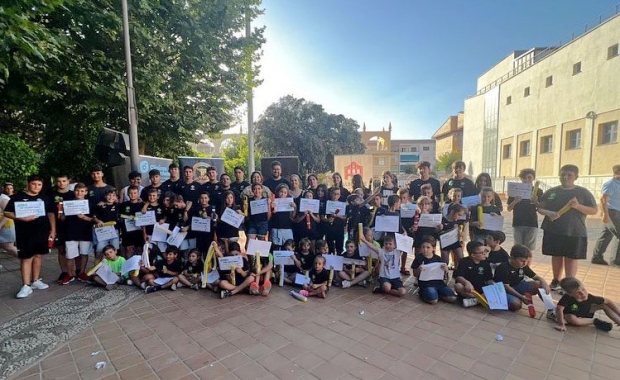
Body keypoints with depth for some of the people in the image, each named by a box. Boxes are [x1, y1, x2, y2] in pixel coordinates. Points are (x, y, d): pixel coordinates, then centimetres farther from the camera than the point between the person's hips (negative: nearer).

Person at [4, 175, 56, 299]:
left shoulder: (45, 198, 9)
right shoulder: (18, 197, -1)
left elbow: (51, 214, 12)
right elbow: (7, 213, -4)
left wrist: (53, 230, 5)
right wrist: (23, 219, -21)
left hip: (42, 232, 4)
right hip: (25, 233, -4)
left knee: (38, 255, 11)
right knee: (26, 257, -3)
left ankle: (36, 281, 22)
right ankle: (26, 286, 2)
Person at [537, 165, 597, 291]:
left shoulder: (583, 192, 0)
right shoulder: (551, 192, 4)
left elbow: (594, 210, -1)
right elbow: (540, 208, 7)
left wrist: (578, 206, -19)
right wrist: (548, 213, -15)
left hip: (575, 232, -2)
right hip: (553, 231, 2)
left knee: (571, 258, 4)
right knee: (556, 256, 13)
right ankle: (556, 281, 27)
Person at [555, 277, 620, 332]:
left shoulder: (590, 297, -26)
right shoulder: (567, 298, -39)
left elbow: (608, 302, -11)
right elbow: (559, 309, -43)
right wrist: (561, 324, -43)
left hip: (585, 314, 4)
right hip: (570, 315, -4)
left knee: (604, 305, -7)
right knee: (571, 318, -37)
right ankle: (594, 321, -14)